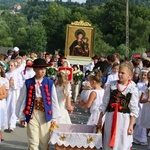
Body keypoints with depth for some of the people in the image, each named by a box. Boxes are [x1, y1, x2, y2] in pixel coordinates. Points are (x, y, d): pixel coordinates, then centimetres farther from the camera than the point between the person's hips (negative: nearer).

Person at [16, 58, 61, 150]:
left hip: (45, 115, 1)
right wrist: (22, 116, 4)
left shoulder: (50, 83, -4)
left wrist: (54, 117, 3)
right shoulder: (28, 83, -5)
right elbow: (22, 100, 2)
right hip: (32, 114, -1)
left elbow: (54, 100, 1)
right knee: (33, 141, 3)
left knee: (45, 141, 13)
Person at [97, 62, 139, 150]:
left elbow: (134, 110, -5)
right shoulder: (111, 86, 3)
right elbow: (104, 104, 10)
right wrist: (100, 119, 10)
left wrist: (131, 125, -10)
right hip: (110, 118, 3)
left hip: (124, 120, -3)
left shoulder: (133, 90, -5)